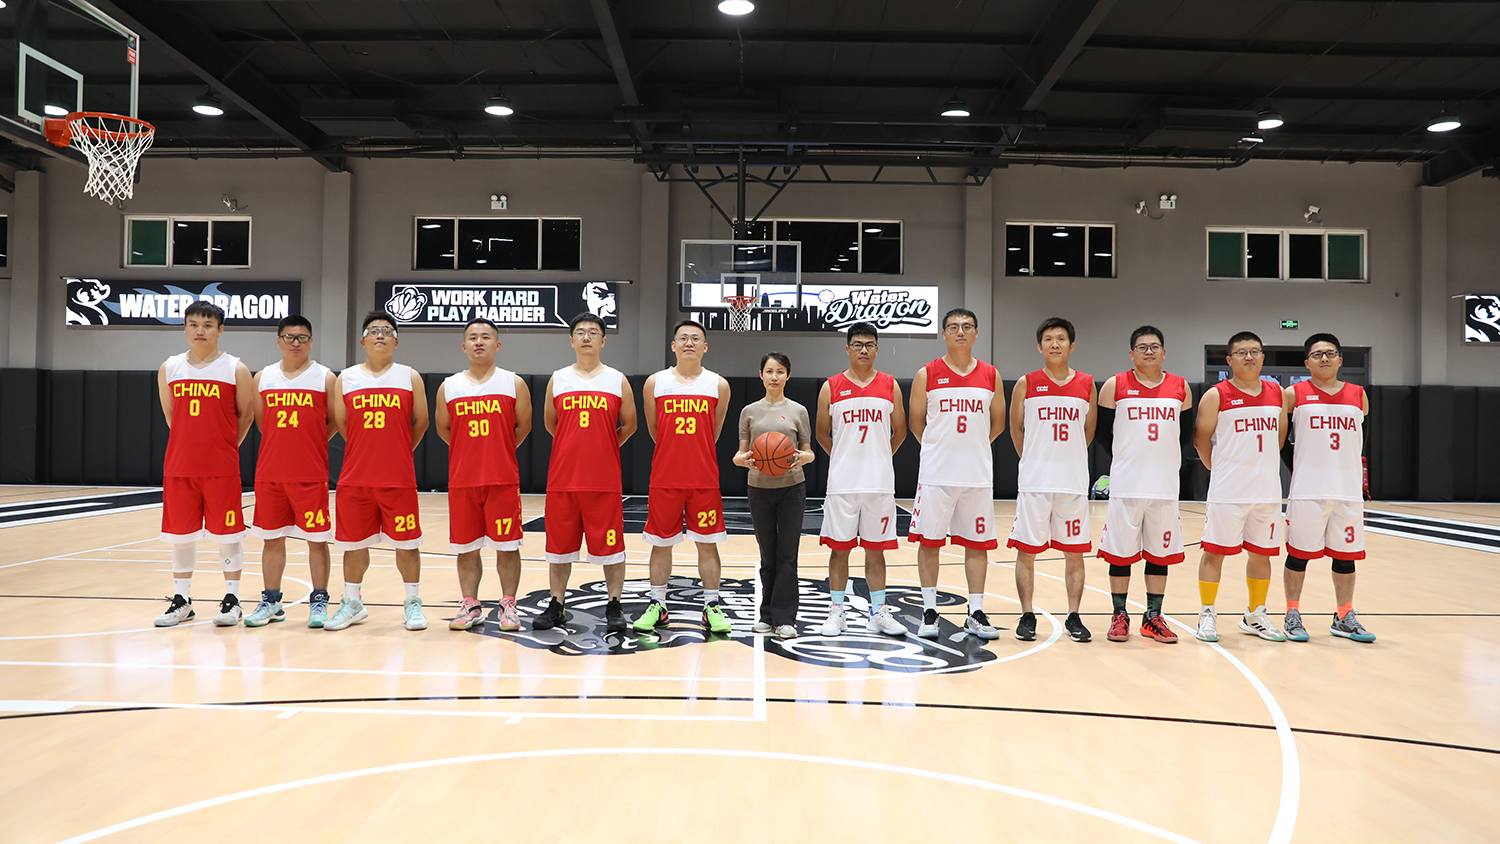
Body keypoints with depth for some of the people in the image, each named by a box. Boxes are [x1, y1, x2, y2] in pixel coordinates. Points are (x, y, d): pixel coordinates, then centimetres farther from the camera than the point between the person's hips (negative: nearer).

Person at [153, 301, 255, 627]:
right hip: (179, 466, 3)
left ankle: (232, 599, 12)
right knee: (180, 533, 9)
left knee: (227, 532, 2)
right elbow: (169, 413, 17)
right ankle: (182, 600, 21)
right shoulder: (169, 368, 7)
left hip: (222, 468, -3)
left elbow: (246, 415, 4)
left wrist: (225, 447, 8)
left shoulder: (236, 369, -2)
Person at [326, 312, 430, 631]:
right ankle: (352, 602, 25)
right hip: (355, 476, 2)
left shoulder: (410, 377, 3)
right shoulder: (345, 379, 6)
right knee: (354, 542, 9)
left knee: (406, 542, 3)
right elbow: (340, 422, 13)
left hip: (399, 477, -1)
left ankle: (412, 602, 16)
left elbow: (421, 422, 8)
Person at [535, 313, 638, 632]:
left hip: (605, 480, -2)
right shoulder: (557, 380, 7)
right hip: (562, 477, 2)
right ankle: (557, 605, 21)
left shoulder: (617, 380, 3)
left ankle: (614, 607, 13)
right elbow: (550, 423, 17)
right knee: (559, 544, 8)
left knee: (610, 545, 1)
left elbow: (629, 424, 11)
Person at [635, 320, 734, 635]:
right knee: (661, 543, 7)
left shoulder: (719, 385, 2)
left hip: (705, 480, 0)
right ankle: (657, 606, 20)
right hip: (664, 478, 0)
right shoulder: (655, 383, 2)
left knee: (707, 543, 4)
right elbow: (654, 430, 12)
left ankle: (712, 607, 14)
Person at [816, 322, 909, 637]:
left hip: (880, 482, 1)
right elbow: (822, 434, 10)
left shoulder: (890, 386, 6)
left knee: (876, 549, 8)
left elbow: (900, 432, 14)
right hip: (842, 482, -1)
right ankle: (837, 611, 14)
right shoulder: (831, 387, 2)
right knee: (839, 548, 4)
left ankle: (878, 612, 18)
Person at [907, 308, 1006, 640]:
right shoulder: (927, 375, -1)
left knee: (977, 543, 6)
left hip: (978, 474, 2)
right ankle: (929, 611, 14)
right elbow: (917, 423, 7)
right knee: (929, 541, 2)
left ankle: (975, 613, 15)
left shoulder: (990, 375, 6)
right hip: (936, 474, -2)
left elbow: (998, 423, 16)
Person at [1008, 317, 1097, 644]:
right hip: (1034, 482, -1)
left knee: (1074, 552, 6)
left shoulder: (1087, 385, 5)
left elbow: (1088, 432, 16)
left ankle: (1073, 617, 17)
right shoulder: (1026, 384, 0)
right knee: (1026, 550, 2)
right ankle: (1027, 616, 13)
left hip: (1074, 482, 1)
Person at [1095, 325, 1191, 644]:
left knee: (1160, 551, 8)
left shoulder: (1181, 388, 7)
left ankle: (1153, 617, 19)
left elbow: (1186, 433, 14)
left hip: (1166, 485, 2)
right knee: (1121, 551, 2)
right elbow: (1103, 430, 5)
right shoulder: (1115, 386, 0)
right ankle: (1119, 616, 14)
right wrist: (1129, 457, 6)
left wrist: (1164, 460, 6)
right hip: (1126, 484, -2)